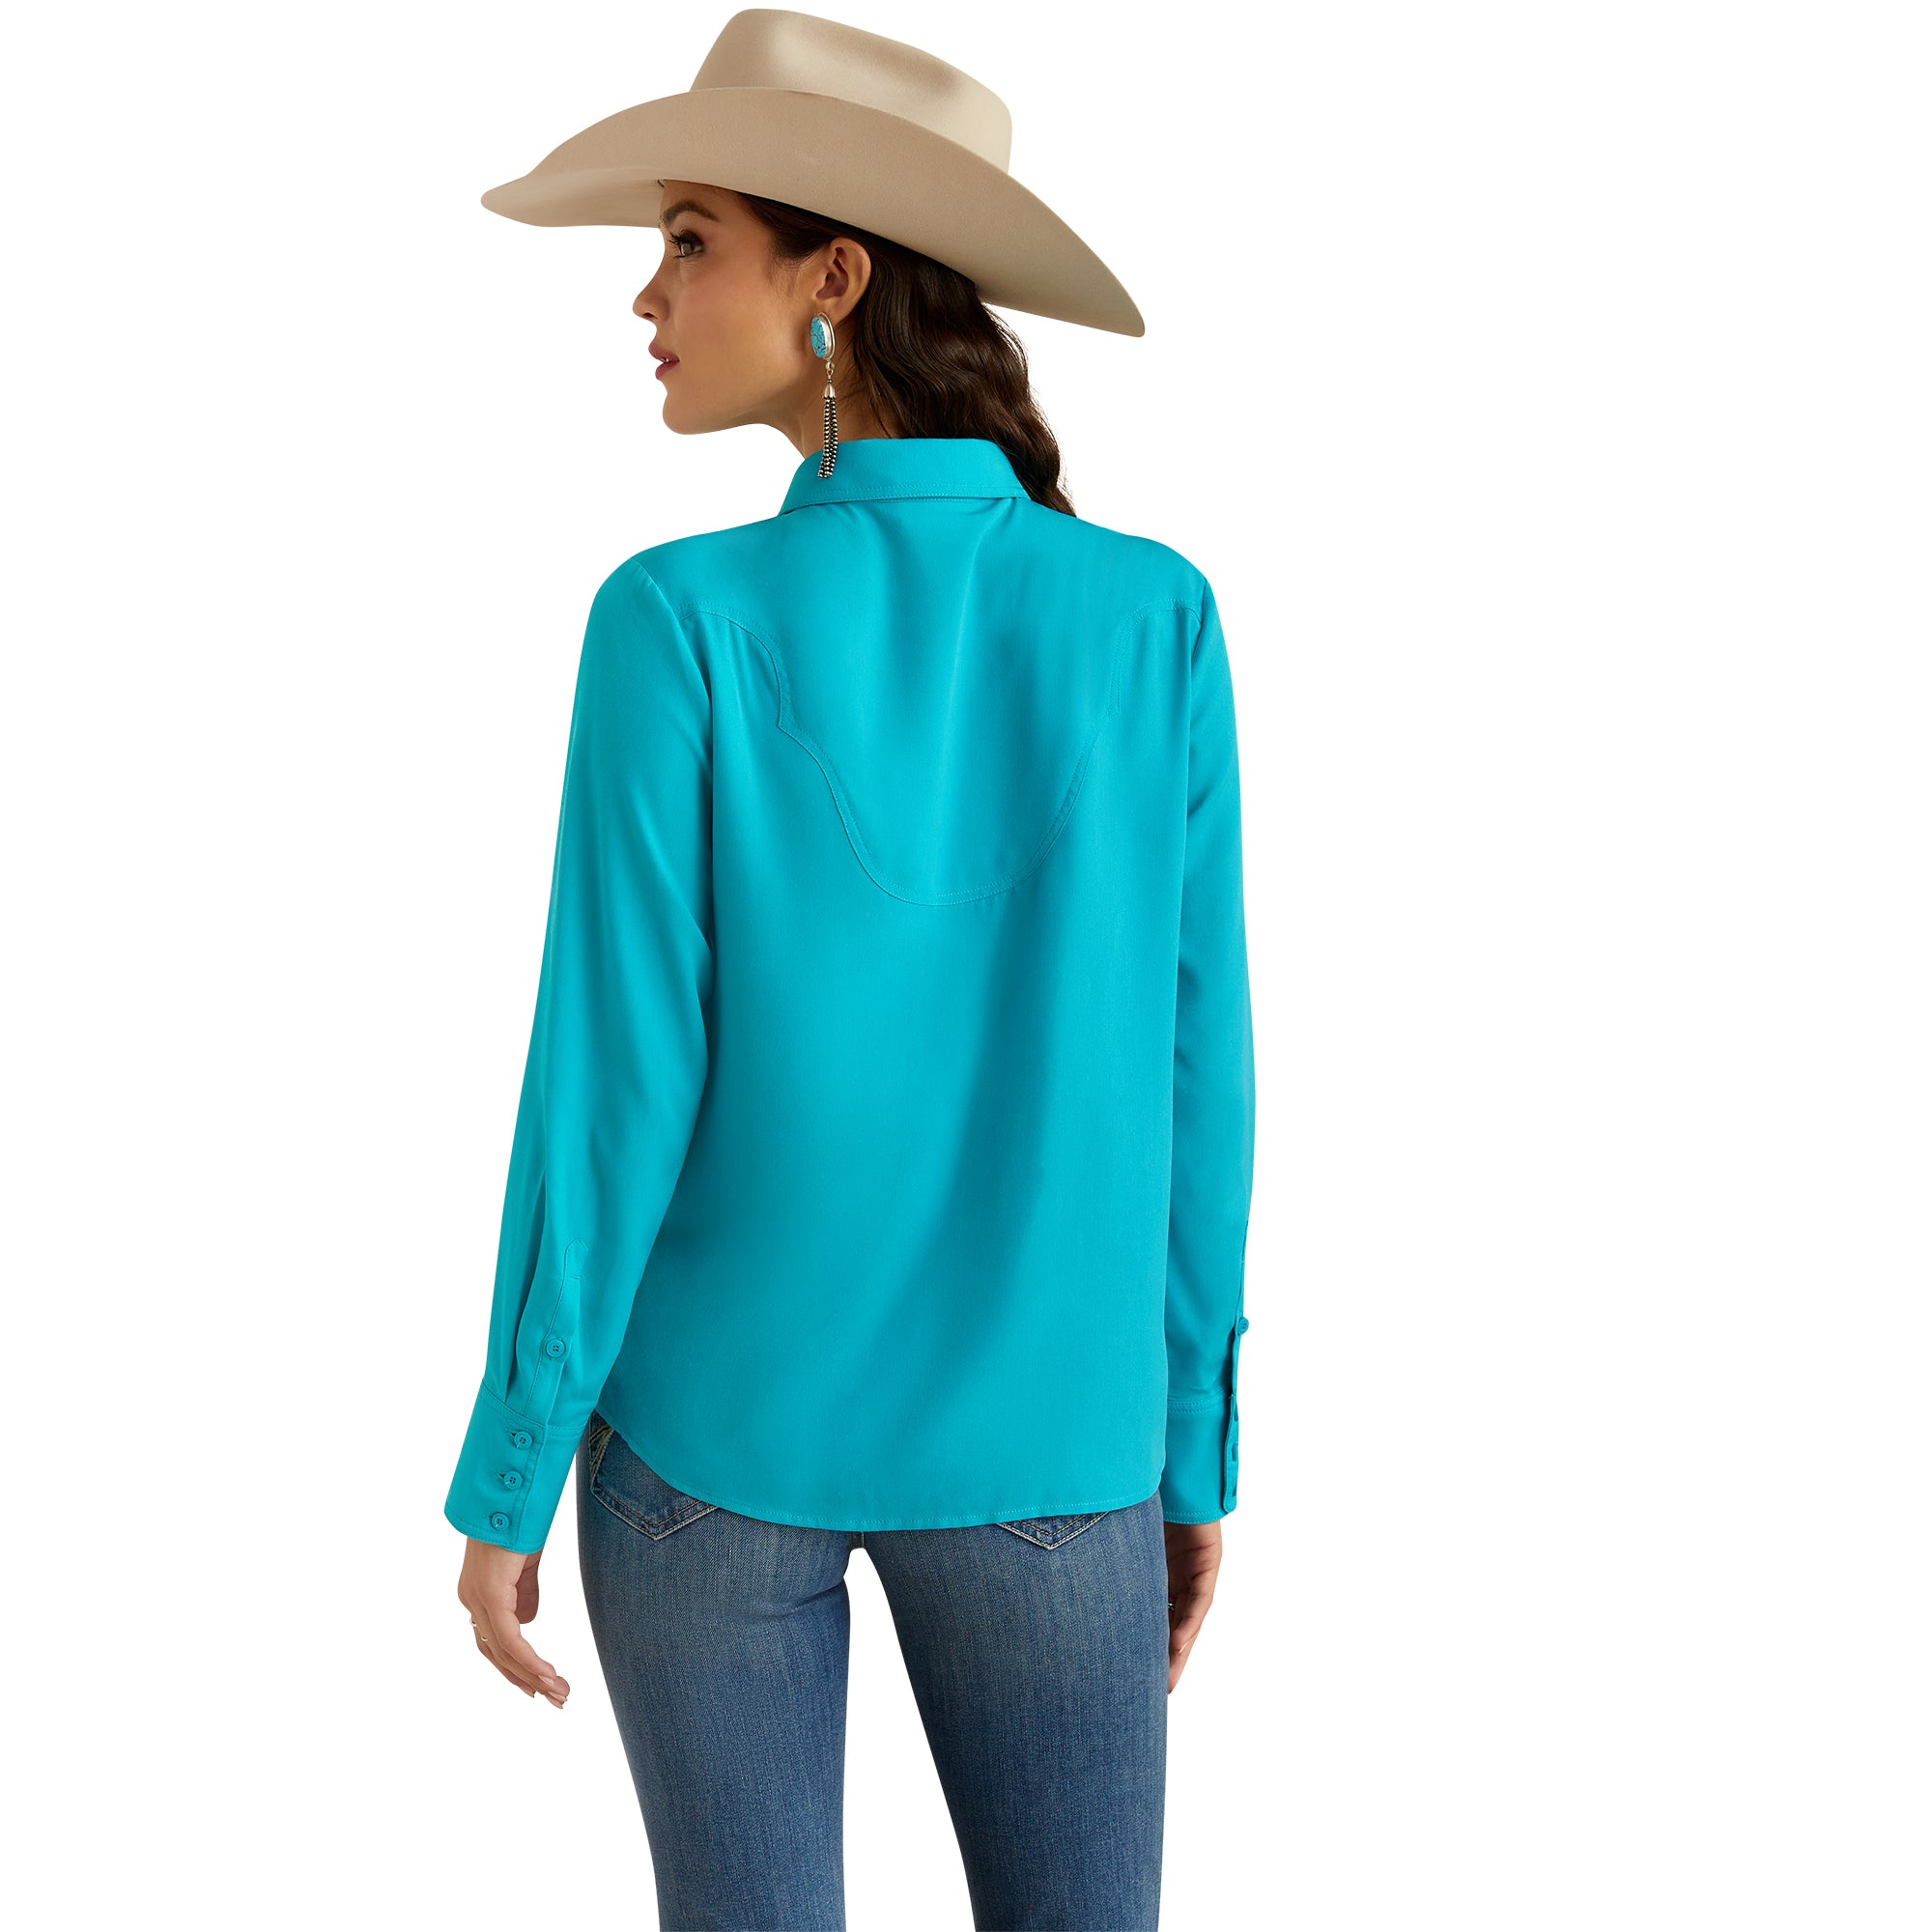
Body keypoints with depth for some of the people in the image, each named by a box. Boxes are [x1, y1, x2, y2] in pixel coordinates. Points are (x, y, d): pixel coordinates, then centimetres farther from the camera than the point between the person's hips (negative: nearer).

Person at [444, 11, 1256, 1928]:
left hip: (720, 1423, -1)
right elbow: (1186, 1073, -5)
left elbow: (613, 1083, -14)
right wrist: (1196, 1446, 6)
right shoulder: (1152, 617, -8)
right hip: (1038, 1444, 1)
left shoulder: (682, 619, -15)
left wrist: (505, 1482, -3)